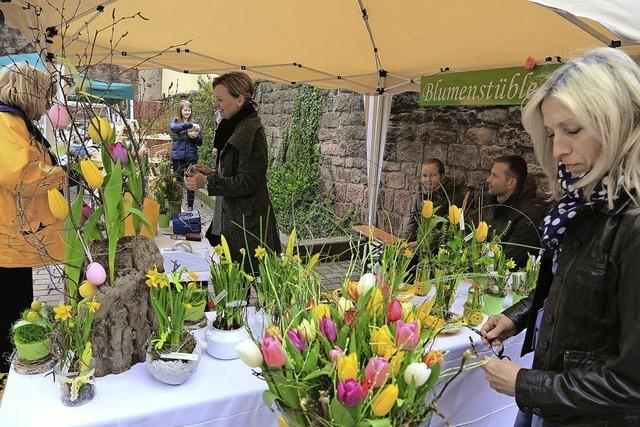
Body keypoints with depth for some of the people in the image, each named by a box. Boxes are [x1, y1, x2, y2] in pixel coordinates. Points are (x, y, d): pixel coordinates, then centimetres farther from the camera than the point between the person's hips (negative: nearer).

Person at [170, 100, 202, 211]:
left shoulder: (195, 123, 7)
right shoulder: (175, 121, 4)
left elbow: (200, 142, 8)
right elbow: (174, 127, -23)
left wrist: (195, 136, -14)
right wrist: (190, 125, -31)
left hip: (191, 157, 1)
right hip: (178, 157, -1)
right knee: (178, 181, 6)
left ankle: (190, 206, 16)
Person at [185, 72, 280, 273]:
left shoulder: (251, 130, -19)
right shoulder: (236, 126, 12)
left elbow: (246, 183, -21)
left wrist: (207, 182, -17)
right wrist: (211, 172, 7)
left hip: (247, 221, -10)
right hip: (233, 215, 10)